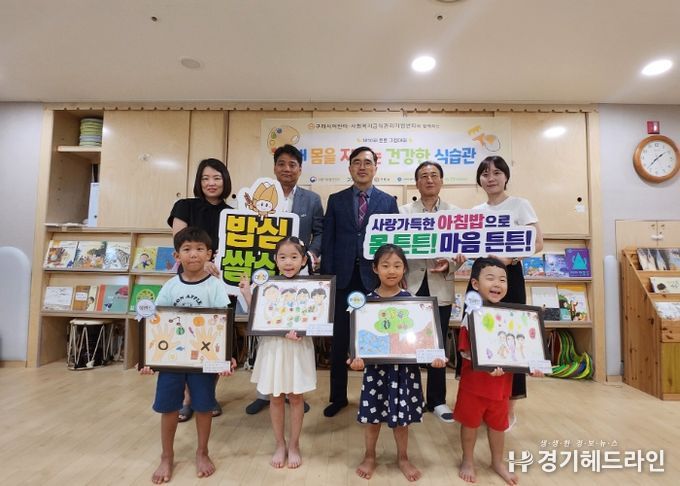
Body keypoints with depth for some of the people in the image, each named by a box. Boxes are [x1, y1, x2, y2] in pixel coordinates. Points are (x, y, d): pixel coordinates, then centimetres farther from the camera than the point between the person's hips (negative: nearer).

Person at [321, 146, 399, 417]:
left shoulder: (388, 202, 6)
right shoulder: (336, 200, 8)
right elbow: (327, 241, 3)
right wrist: (327, 277, -5)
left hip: (375, 278, 0)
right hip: (343, 278, 1)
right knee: (339, 341, 8)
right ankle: (338, 397, 25)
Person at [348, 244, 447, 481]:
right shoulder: (368, 300, -6)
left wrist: (433, 356, -16)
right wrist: (357, 357, -20)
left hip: (404, 365, 0)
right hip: (376, 364, 0)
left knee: (402, 415, 14)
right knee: (372, 413, 12)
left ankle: (403, 458, 38)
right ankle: (369, 456, 36)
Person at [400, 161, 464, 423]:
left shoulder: (455, 212, 6)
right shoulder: (403, 211, 5)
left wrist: (449, 265, -17)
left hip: (440, 287, 1)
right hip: (410, 284, 0)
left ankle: (437, 400, 24)